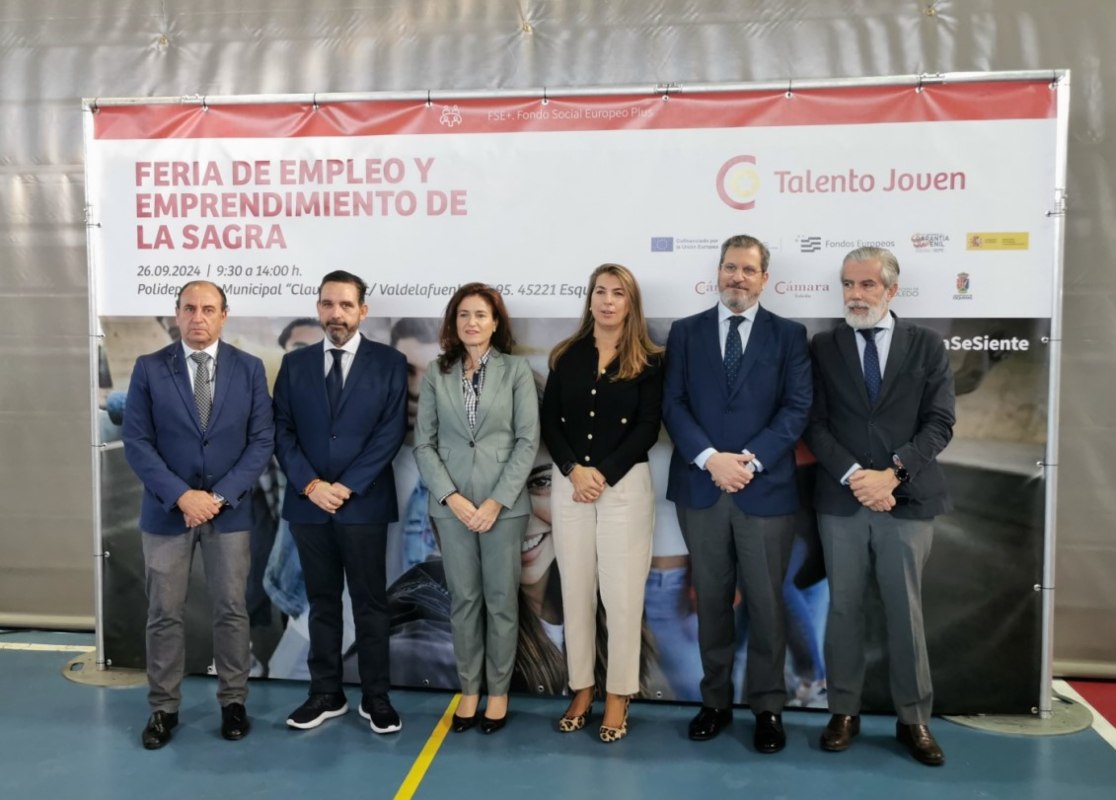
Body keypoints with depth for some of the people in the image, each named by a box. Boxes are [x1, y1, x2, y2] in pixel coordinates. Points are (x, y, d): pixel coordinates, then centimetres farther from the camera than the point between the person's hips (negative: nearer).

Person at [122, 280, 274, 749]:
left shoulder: (249, 369, 0)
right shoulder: (149, 368, -1)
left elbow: (262, 440, -3)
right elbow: (136, 441, -5)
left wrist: (221, 495, -13)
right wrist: (181, 495, -15)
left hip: (230, 511, 0)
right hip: (166, 511, 0)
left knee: (231, 610, 8)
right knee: (164, 614, 8)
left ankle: (233, 701, 22)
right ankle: (164, 707, 22)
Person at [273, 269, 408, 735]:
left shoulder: (389, 363, 0)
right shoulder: (295, 363, 8)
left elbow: (391, 433, -7)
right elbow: (282, 432, 4)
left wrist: (347, 487, -13)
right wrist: (310, 484, -10)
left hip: (364, 503, -3)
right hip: (307, 503, 3)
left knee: (370, 603, 5)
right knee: (322, 602, 12)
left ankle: (375, 697, 17)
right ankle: (326, 694, 24)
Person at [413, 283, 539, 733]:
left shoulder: (516, 370, -1)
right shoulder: (436, 372, 3)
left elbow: (528, 441, -5)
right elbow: (424, 443, 1)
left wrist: (497, 500, -12)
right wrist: (451, 497, -10)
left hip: (504, 503, -1)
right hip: (452, 504, 2)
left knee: (501, 600, 7)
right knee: (463, 599, 9)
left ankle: (498, 691, 21)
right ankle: (469, 689, 23)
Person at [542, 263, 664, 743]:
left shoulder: (647, 361, 1)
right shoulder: (566, 356, 9)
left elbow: (648, 427, -5)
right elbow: (549, 421, 4)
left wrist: (604, 474, -13)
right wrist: (573, 470, -11)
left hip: (624, 485, -3)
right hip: (568, 484, 3)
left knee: (621, 593, 0)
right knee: (576, 591, 8)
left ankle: (618, 696, 13)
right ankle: (582, 689, 21)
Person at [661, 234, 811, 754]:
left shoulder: (788, 335, 5)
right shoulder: (686, 332, 8)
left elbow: (797, 408, -4)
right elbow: (673, 405, 0)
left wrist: (749, 460, -15)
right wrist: (710, 458, -14)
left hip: (766, 488, -1)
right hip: (701, 487, 1)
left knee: (765, 603, 6)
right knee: (711, 601, 11)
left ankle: (768, 707, 21)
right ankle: (715, 700, 25)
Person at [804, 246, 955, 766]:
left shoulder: (926, 346, 5)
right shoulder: (824, 347, 5)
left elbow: (940, 423, -2)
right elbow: (815, 424, -1)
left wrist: (891, 474, -14)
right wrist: (854, 476, -13)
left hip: (908, 499, 0)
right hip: (841, 500, 1)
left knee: (906, 612, 6)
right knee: (843, 609, 8)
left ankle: (914, 720, 20)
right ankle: (844, 712, 21)